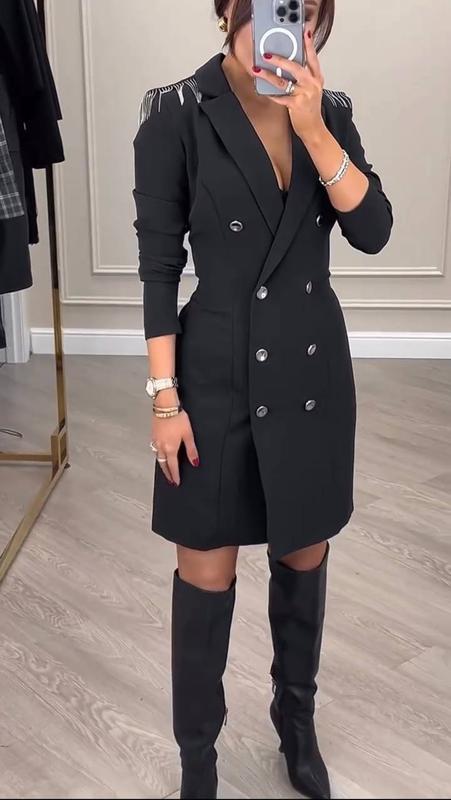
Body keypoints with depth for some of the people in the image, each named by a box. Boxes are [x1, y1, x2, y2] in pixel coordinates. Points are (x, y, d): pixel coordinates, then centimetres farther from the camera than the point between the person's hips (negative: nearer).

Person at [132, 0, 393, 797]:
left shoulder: (329, 111, 2)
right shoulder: (176, 113, -10)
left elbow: (372, 231, -8)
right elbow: (158, 264, -9)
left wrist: (311, 127, -19)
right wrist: (164, 396, -11)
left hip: (314, 370, 4)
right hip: (219, 373, -4)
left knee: (304, 558, 17)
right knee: (206, 572, 8)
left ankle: (297, 724, 40)